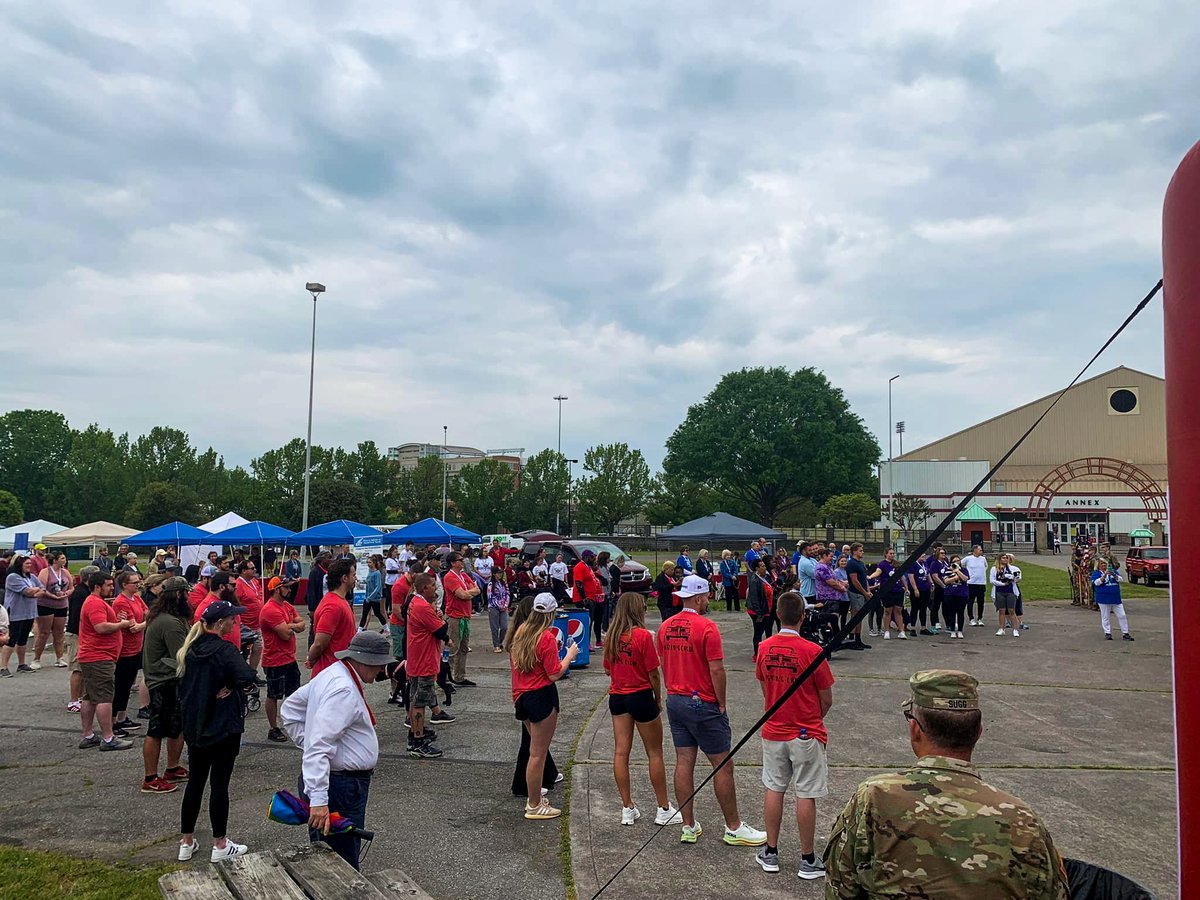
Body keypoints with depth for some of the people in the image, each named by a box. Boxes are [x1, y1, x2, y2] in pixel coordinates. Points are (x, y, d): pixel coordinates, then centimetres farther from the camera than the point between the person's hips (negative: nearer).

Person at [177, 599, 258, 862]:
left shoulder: (189, 650, 4)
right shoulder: (224, 650, -19)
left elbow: (183, 684, 13)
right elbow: (247, 677, -34)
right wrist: (230, 687, -16)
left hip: (194, 726, 7)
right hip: (223, 727, -7)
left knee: (195, 781, 16)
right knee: (219, 784, 3)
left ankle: (186, 842, 25)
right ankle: (220, 845, 13)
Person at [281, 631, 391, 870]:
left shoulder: (332, 674, 9)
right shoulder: (344, 689, -22)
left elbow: (289, 710, 19)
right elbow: (319, 745, -30)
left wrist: (307, 744, 11)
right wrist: (318, 799, -33)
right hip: (341, 785, -11)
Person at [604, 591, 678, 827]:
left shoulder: (611, 635, 1)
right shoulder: (643, 635, -17)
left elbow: (608, 669, 10)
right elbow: (653, 674, -13)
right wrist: (658, 698, 0)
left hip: (616, 697, 6)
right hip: (640, 697, -6)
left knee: (621, 752, 9)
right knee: (654, 753, 7)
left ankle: (627, 808, 16)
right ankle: (664, 809, 16)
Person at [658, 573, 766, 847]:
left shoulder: (666, 627, 5)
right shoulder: (707, 627, -16)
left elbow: (662, 666, 10)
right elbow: (716, 670, -17)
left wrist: (674, 691, 17)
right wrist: (722, 703, -7)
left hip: (675, 701, 7)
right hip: (703, 704, -7)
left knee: (684, 762, 10)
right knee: (722, 765, 4)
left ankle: (688, 827, 17)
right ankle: (734, 828, 13)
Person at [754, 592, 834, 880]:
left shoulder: (764, 648, -5)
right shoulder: (812, 651, -18)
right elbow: (827, 699, -7)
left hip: (773, 732, 4)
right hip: (806, 736, -4)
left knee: (774, 790, 14)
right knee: (805, 796, 6)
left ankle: (771, 853, 24)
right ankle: (808, 860, 17)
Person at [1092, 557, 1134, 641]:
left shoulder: (1113, 571, 10)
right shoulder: (1096, 573, -1)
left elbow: (1120, 579, -3)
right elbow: (1097, 582, -17)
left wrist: (1114, 575, -23)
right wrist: (1105, 575, -27)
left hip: (1116, 598, 4)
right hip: (1104, 599, -4)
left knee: (1122, 616, 5)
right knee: (1105, 617, 2)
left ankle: (1125, 633, 12)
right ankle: (1107, 633, 11)